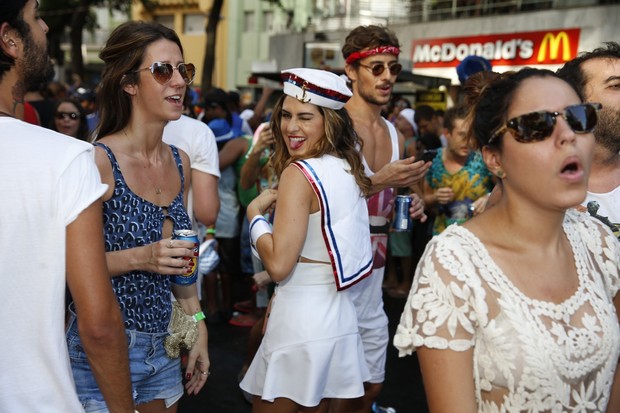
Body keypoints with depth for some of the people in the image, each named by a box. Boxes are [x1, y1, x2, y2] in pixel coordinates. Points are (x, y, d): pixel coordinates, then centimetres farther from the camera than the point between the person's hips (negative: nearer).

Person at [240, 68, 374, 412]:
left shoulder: (299, 172, -16)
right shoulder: (348, 168, 8)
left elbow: (278, 264, -21)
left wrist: (255, 212, -8)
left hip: (301, 317, -8)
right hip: (340, 316, 8)